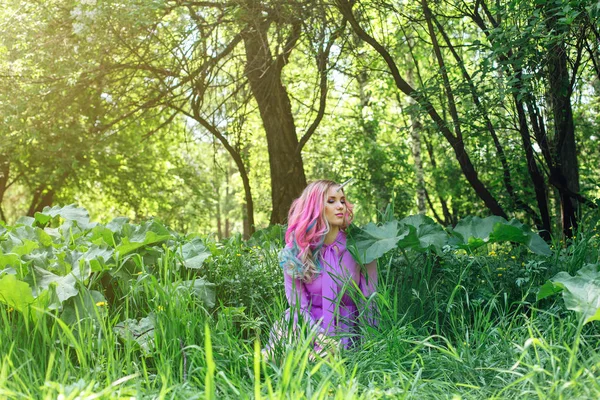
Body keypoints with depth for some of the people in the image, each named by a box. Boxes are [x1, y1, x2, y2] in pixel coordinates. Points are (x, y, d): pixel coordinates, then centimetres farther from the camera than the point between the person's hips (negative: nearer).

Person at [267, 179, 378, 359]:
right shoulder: (295, 251, -3)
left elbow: (368, 302, -2)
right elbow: (298, 304, -5)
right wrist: (320, 337, -21)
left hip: (344, 328, -2)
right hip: (307, 326, 2)